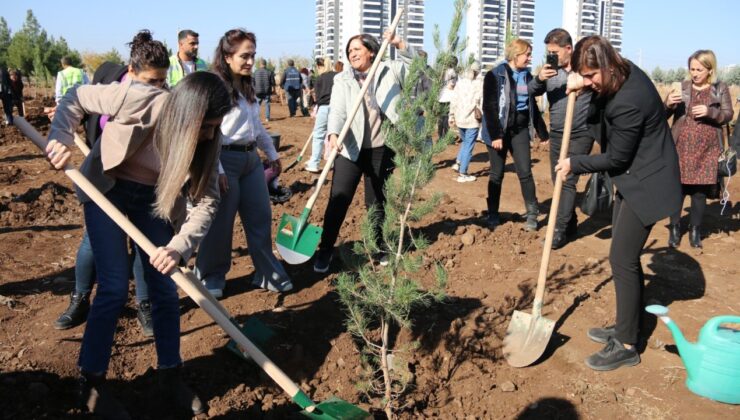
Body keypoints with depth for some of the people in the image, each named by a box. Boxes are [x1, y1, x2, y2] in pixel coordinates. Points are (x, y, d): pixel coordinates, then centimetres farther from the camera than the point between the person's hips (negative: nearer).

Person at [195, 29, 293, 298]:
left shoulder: (247, 87, 14)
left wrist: (272, 154, 23)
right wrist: (216, 169, -20)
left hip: (252, 158, 8)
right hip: (226, 159, -8)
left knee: (261, 217, 11)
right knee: (220, 223, 3)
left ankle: (268, 273, 23)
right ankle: (210, 278, 20)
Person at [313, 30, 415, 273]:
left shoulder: (389, 71, 5)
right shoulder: (342, 80, 2)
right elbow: (337, 111, -11)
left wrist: (399, 45, -13)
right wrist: (333, 134, -30)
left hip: (382, 149, 1)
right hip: (351, 149, 0)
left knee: (377, 202, 13)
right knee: (338, 200, -3)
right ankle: (325, 250, 8)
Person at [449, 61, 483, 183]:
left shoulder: (460, 82, 6)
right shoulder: (479, 84, -7)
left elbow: (453, 101, 6)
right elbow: (482, 103, -9)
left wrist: (452, 116, 13)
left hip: (460, 119, 5)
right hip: (472, 120, -5)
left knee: (465, 142, 24)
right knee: (469, 146, 1)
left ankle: (458, 162, 7)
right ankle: (462, 174, 1)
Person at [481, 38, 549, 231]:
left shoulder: (527, 76, 9)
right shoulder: (495, 75, -8)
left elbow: (533, 106, 16)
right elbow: (489, 107, -13)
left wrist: (543, 133, 16)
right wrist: (495, 135, -19)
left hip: (520, 130, 4)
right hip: (499, 131, -4)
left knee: (525, 172, 0)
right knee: (497, 174, 4)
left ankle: (532, 214, 8)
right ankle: (493, 216, 14)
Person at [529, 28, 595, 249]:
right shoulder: (550, 69, 5)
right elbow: (530, 92, 2)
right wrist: (539, 78, -17)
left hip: (580, 135, -6)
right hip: (556, 134, 6)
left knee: (567, 181, -11)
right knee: (558, 181, 11)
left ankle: (560, 230, -8)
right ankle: (570, 225, 25)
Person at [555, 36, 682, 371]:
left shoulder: (630, 101, -29)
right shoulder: (623, 73, -1)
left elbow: (616, 158, -20)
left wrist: (574, 164, -6)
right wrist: (584, 84, -3)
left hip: (645, 184, -10)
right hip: (632, 179, 10)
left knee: (622, 259, -7)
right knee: (625, 257, 16)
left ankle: (626, 346, 4)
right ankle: (626, 327, 30)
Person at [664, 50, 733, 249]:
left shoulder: (721, 89, 4)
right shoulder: (682, 87, 3)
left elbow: (728, 115, 1)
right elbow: (664, 115, 1)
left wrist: (709, 111, -17)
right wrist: (668, 104, -21)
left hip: (706, 150, 0)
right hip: (681, 147, 0)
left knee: (701, 191, 5)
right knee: (677, 189, 1)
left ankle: (695, 230, 18)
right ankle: (674, 228, 14)